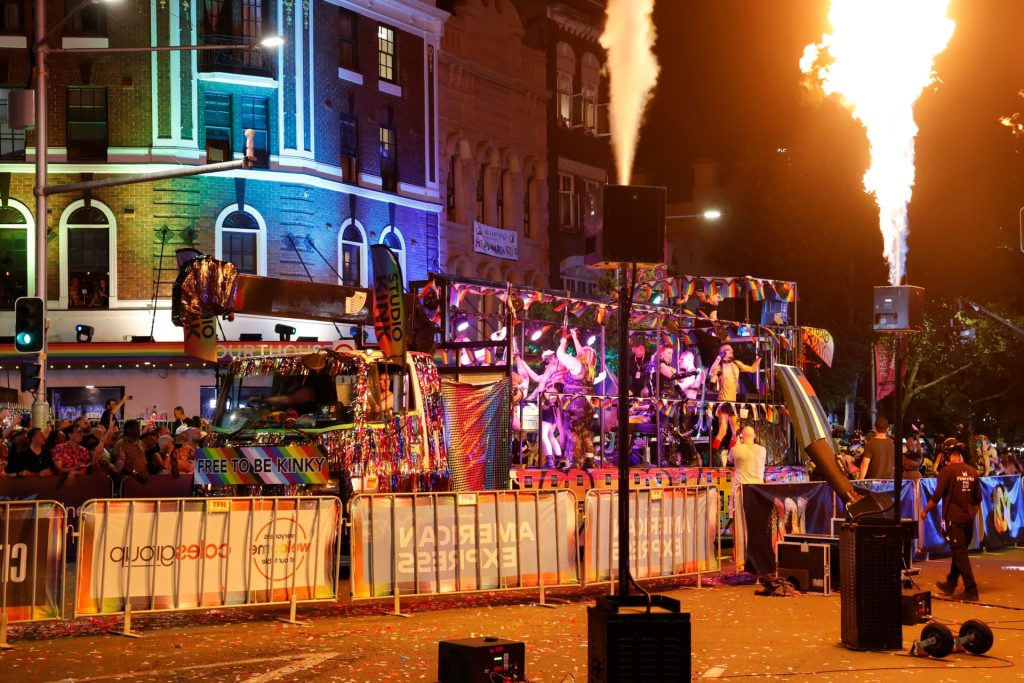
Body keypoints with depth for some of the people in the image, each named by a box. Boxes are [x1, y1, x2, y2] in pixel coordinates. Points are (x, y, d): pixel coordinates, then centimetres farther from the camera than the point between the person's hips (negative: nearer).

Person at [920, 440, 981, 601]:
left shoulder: (947, 470, -12)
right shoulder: (972, 472, 6)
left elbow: (937, 496, -13)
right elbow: (978, 498, 12)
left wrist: (925, 511, 1)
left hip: (954, 518, -6)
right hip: (969, 519, 6)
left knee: (960, 554, -4)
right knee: (959, 552, 18)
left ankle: (971, 591, -7)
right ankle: (950, 585, 30)